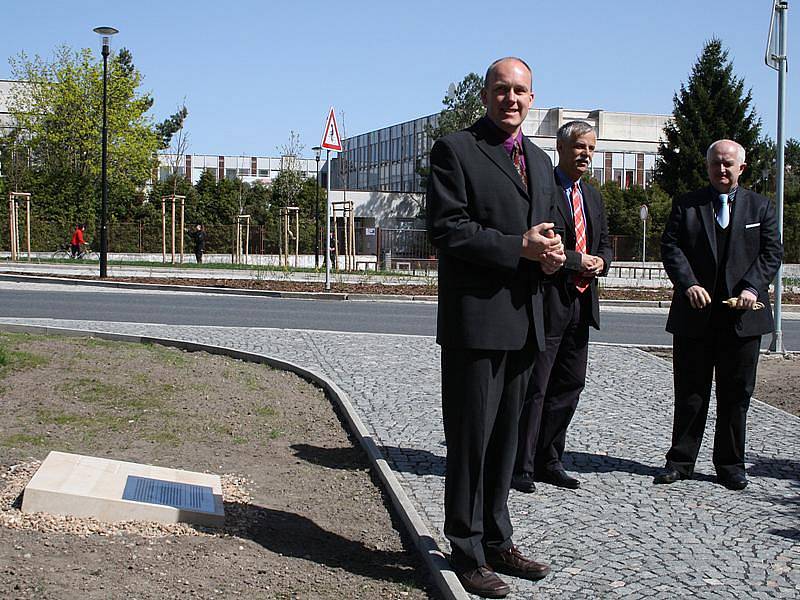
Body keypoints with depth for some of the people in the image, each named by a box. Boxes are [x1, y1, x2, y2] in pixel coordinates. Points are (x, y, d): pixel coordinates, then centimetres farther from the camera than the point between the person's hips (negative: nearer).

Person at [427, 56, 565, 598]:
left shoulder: (540, 162, 18)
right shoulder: (455, 149, -5)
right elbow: (447, 229, -14)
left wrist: (551, 254, -1)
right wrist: (519, 247, -19)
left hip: (524, 322, 7)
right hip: (475, 319, -7)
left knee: (505, 435, 15)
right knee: (471, 437, 0)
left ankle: (497, 540, 27)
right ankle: (468, 552, 11)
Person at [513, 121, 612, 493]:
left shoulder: (592, 196, 17)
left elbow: (604, 243, 23)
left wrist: (600, 262, 0)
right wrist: (577, 260, -15)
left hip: (581, 304, 8)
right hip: (547, 302, -8)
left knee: (569, 385, 13)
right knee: (534, 388, -3)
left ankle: (548, 462, 23)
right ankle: (521, 467, 5)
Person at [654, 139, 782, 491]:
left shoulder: (760, 208, 10)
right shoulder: (686, 205, 8)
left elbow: (772, 252, 4)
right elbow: (670, 247, -1)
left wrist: (752, 287, -12)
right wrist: (688, 284, -16)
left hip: (743, 315, 1)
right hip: (695, 316, 0)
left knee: (736, 394, 7)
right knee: (690, 392, 6)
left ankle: (730, 464, 18)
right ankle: (680, 461, 14)